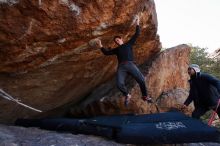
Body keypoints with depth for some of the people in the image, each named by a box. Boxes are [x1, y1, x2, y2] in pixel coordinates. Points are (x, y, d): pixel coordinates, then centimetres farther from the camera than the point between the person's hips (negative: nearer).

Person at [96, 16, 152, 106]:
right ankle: (127, 95, 6)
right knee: (119, 84, -22)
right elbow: (106, 52, 25)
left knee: (141, 79, -17)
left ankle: (145, 96, 4)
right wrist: (101, 46, 17)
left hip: (130, 64, -1)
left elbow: (136, 35, 22)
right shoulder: (116, 49, 29)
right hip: (121, 67, 1)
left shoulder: (128, 44, 24)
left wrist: (137, 24, 18)